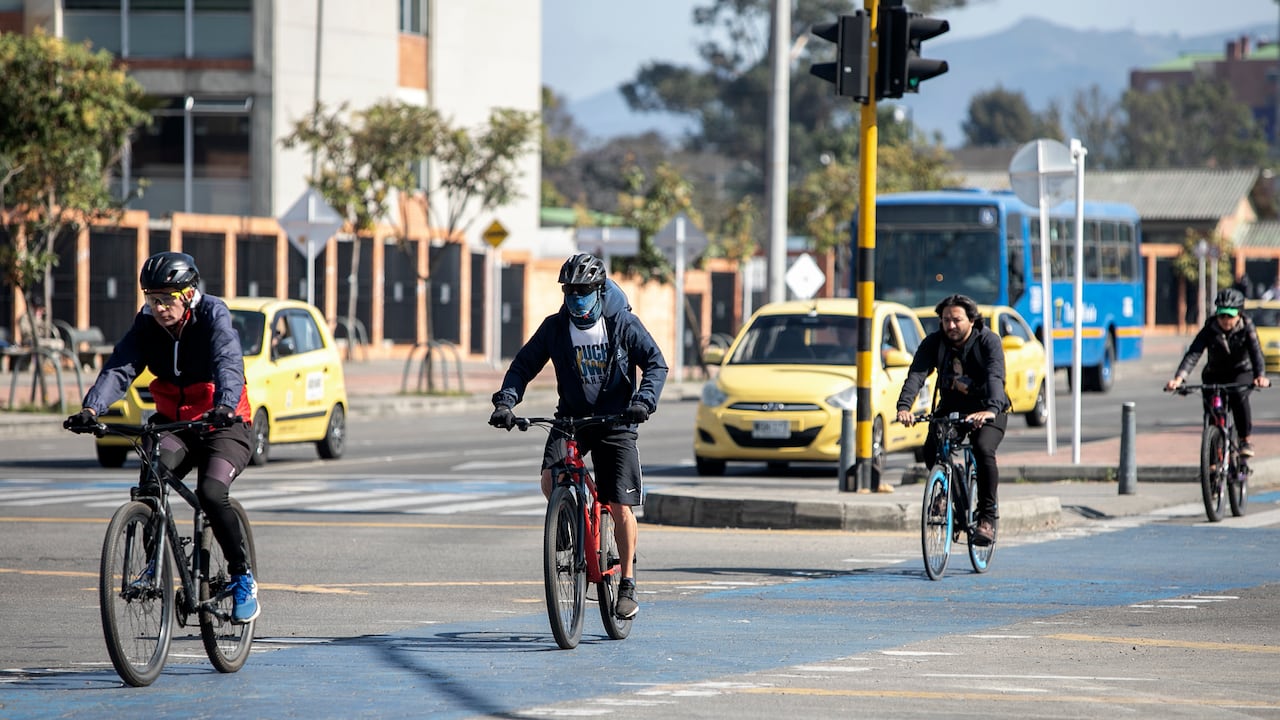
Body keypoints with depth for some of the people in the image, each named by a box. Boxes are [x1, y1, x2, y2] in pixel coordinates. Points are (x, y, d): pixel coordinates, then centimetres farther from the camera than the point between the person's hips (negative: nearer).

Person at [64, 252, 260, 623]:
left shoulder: (213, 316, -15)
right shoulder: (147, 324, -5)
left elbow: (228, 364, -32)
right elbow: (119, 368, -18)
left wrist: (225, 406, -53)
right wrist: (91, 408, -37)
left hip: (223, 426, -4)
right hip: (174, 425, 4)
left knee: (211, 493, -27)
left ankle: (243, 576, -7)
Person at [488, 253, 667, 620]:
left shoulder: (622, 323, -6)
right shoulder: (555, 327, -1)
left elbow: (655, 363, -6)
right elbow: (523, 365, 3)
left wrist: (644, 400, -24)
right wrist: (505, 400, -14)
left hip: (616, 421, -2)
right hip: (571, 417, 2)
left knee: (621, 507, -6)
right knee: (550, 480, -25)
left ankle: (627, 583, 9)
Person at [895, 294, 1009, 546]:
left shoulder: (988, 341, -17)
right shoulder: (934, 342, -8)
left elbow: (995, 377, -33)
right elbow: (916, 374, -22)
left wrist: (991, 409, -53)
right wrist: (904, 406, -41)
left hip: (988, 411, -4)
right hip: (950, 407, 4)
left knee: (983, 450, -30)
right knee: (931, 450, -20)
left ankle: (988, 516, -19)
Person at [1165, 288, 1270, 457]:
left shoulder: (1247, 327, -18)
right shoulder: (1210, 329, -18)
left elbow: (1256, 352, -31)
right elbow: (1193, 354, -28)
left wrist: (1260, 376, -51)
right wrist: (1178, 378, -44)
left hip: (1241, 372, -2)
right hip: (1215, 375, 2)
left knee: (1238, 395, -33)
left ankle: (1246, 440, -18)